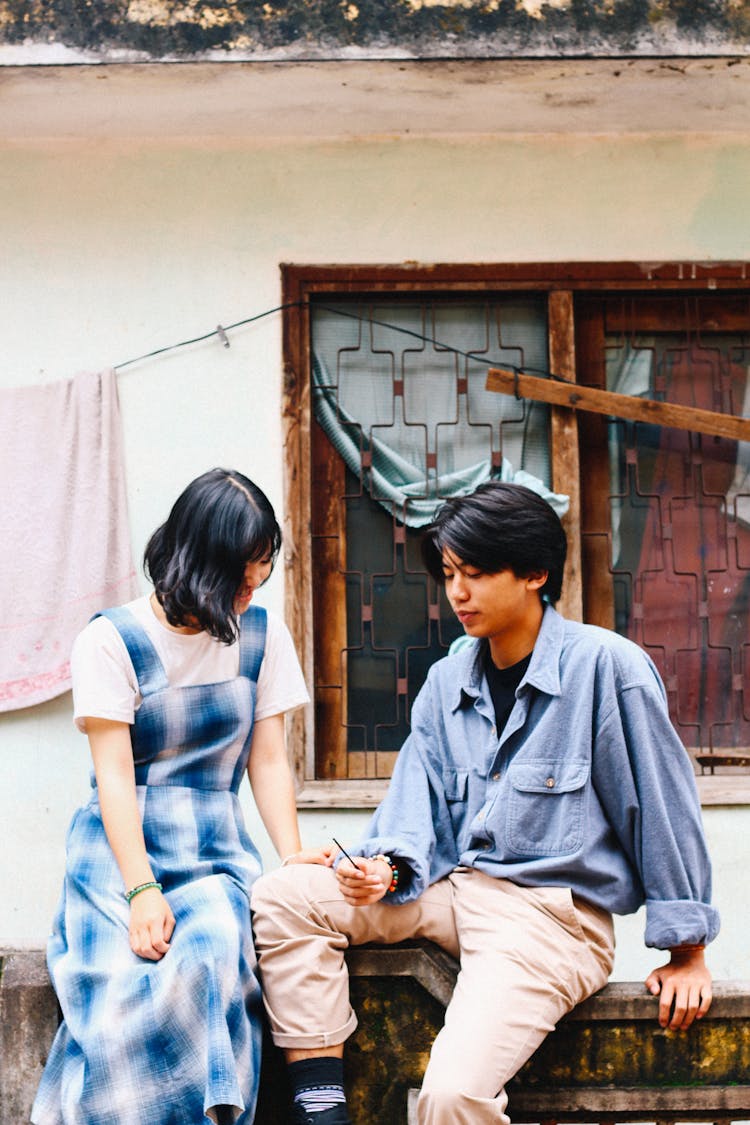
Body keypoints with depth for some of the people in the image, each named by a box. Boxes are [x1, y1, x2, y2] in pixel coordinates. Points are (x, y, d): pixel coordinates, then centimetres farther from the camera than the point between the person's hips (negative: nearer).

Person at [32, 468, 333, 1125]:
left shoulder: (263, 637, 10)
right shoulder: (112, 641, -1)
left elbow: (267, 761, 9)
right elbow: (115, 774, -7)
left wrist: (294, 854, -8)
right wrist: (142, 889, -19)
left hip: (215, 848, 2)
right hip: (120, 846, -2)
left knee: (205, 961, -31)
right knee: (126, 984, -31)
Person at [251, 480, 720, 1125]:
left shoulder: (606, 666, -10)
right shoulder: (447, 682, 11)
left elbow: (663, 804, -7)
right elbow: (417, 799, 9)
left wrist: (687, 954, -3)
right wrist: (389, 867, -15)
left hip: (551, 913, -7)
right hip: (452, 888, 7)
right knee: (283, 897, -11)